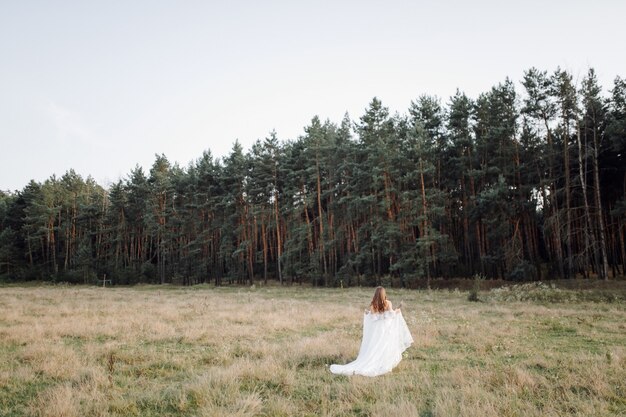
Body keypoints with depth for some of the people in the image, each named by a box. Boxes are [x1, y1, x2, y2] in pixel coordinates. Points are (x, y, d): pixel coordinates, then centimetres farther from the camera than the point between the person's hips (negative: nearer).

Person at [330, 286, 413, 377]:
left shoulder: (372, 305, -4)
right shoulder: (388, 303, -8)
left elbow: (372, 317, -6)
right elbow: (391, 314, -11)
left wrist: (367, 314, 14)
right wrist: (397, 311, 9)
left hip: (375, 329, 2)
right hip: (386, 328, -2)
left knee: (373, 348, 7)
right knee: (384, 348, 4)